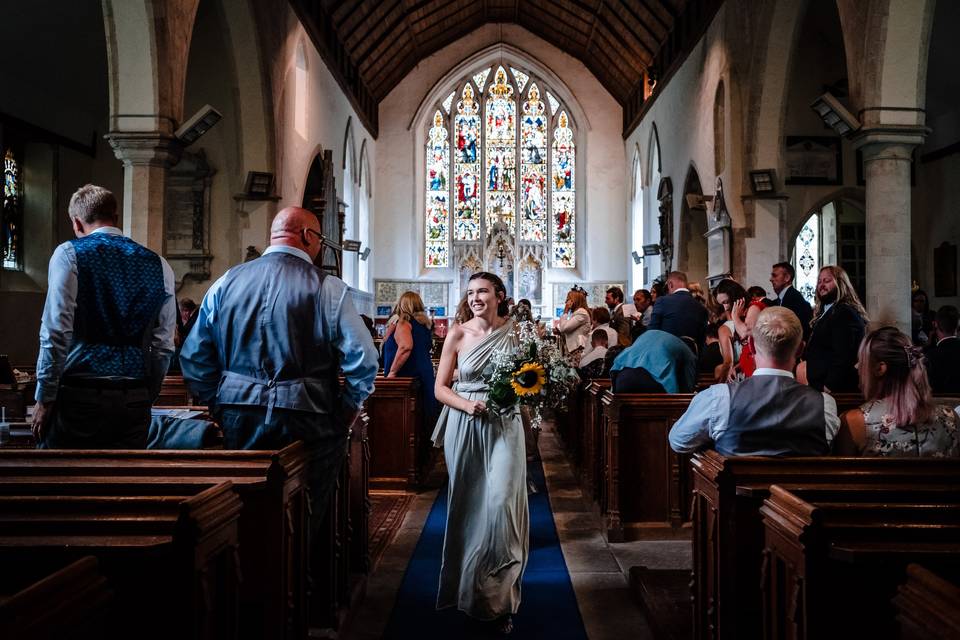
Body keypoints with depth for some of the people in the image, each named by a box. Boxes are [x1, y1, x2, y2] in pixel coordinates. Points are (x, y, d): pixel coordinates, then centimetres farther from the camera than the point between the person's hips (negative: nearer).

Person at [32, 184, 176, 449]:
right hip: (135, 400, 4)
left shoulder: (69, 254, 0)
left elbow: (56, 333, -8)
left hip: (79, 396, -3)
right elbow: (164, 347, 9)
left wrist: (44, 399, -3)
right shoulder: (159, 265, 10)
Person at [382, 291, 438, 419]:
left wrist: (392, 372, -20)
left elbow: (405, 347, -27)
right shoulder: (425, 323, 14)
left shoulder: (404, 322, -11)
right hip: (426, 374, 8)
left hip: (407, 376, -8)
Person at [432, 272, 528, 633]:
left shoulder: (515, 332, 3)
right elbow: (440, 388, 2)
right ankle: (468, 587, 25)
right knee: (468, 504, 7)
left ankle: (498, 596, 4)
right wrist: (468, 405, -15)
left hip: (505, 425, 0)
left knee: (501, 502, -10)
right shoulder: (458, 334, 1)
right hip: (465, 426, 0)